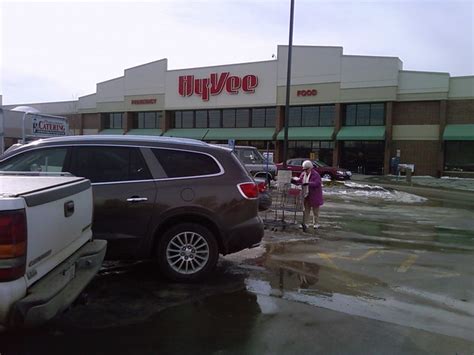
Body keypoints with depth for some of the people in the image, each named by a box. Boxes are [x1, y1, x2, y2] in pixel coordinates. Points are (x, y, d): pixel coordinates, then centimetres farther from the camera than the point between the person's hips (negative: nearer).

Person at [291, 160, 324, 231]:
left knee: (315, 210, 7)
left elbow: (317, 183, -26)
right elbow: (299, 181, 12)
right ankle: (305, 223, 10)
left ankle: (316, 224, 18)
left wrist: (308, 184, -38)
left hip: (314, 196, -6)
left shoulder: (315, 174, -14)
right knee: (306, 210, 6)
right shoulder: (303, 174, 8)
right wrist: (293, 180, -7)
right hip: (306, 196, 6)